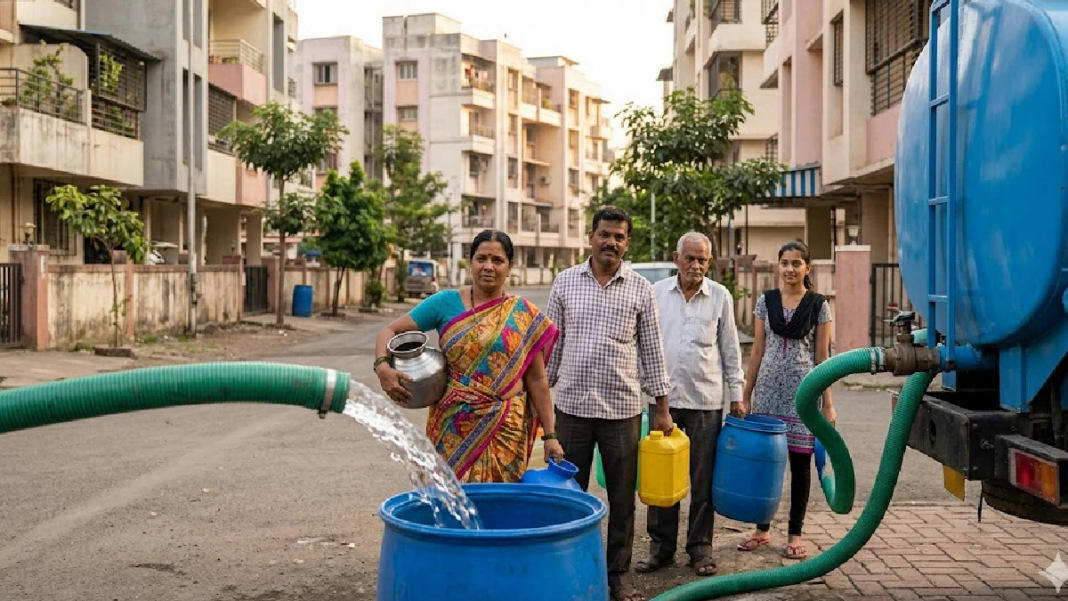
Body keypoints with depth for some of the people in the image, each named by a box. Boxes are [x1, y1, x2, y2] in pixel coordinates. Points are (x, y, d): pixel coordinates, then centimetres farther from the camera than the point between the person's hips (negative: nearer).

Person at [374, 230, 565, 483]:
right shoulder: (446, 303, 3)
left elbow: (537, 380, 4)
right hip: (452, 428, 0)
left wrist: (550, 434, 1)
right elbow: (390, 332, 4)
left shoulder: (525, 316, 4)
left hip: (507, 429, 0)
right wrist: (382, 366, -16)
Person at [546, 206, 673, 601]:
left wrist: (661, 408, 2)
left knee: (622, 500, 9)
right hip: (572, 406, 0)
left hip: (622, 409, 0)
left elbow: (652, 350, 4)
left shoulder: (641, 289, 1)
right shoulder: (565, 282, 3)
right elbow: (551, 344, 7)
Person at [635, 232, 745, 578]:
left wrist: (737, 394, 6)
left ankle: (700, 548, 18)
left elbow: (730, 350, 8)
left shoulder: (720, 297, 3)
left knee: (703, 480, 6)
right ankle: (661, 547, 18)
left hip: (706, 400, -1)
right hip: (663, 397, 1)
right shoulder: (657, 292, 5)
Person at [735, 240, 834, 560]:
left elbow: (822, 356, 1)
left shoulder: (818, 305, 1)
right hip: (768, 389, 2)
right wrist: (746, 396, 5)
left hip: (803, 391, -2)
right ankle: (762, 529, 20)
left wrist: (828, 402, -3)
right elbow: (757, 351, 8)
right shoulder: (765, 301, 7)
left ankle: (795, 534, 16)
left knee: (800, 462, 4)